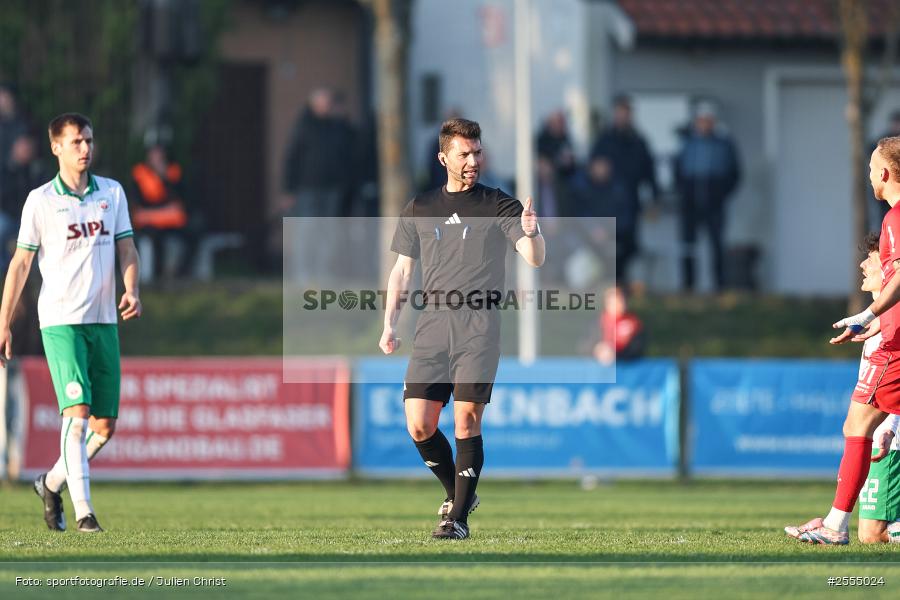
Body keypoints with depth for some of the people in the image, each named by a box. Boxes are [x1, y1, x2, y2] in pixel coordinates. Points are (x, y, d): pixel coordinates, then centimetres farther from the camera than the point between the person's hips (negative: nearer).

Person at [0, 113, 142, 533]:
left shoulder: (112, 193, 10)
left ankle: (52, 483, 27)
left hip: (104, 321, 5)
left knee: (105, 426, 5)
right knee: (77, 412, -18)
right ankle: (83, 510, -18)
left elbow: (126, 248, 11)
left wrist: (132, 290, -10)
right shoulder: (41, 200, -2)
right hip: (61, 321, -5)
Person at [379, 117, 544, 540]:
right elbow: (401, 270, 20)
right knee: (418, 425, -4)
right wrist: (389, 325, 14)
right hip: (431, 329, 3)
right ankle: (457, 493, 19)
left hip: (479, 330, -3)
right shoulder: (419, 209, 13)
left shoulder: (499, 207, 4)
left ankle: (459, 517, -5)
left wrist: (531, 234, -29)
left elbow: (534, 259, -7)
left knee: (466, 422, -11)